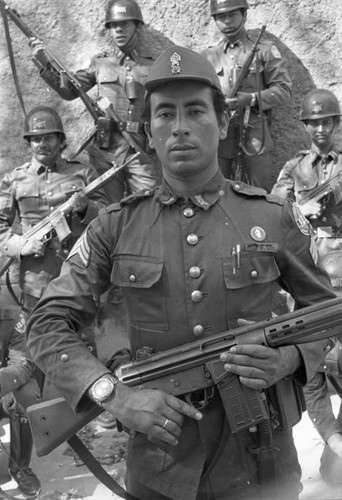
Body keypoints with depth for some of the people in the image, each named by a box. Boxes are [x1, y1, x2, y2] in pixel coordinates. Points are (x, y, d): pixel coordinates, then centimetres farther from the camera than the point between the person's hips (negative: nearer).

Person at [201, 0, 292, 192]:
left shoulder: (265, 50, 3)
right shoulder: (208, 56, 11)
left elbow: (284, 90, -2)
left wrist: (251, 99, -17)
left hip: (254, 138, -2)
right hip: (218, 138, 2)